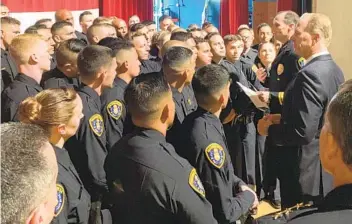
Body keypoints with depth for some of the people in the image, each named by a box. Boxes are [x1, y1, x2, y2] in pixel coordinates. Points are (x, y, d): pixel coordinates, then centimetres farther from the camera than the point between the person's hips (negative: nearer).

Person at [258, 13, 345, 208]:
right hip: (326, 167, 9)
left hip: (306, 171, -9)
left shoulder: (310, 74, -24)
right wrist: (283, 118, 9)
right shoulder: (335, 70, 6)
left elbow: (303, 132, -28)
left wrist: (269, 129, -13)